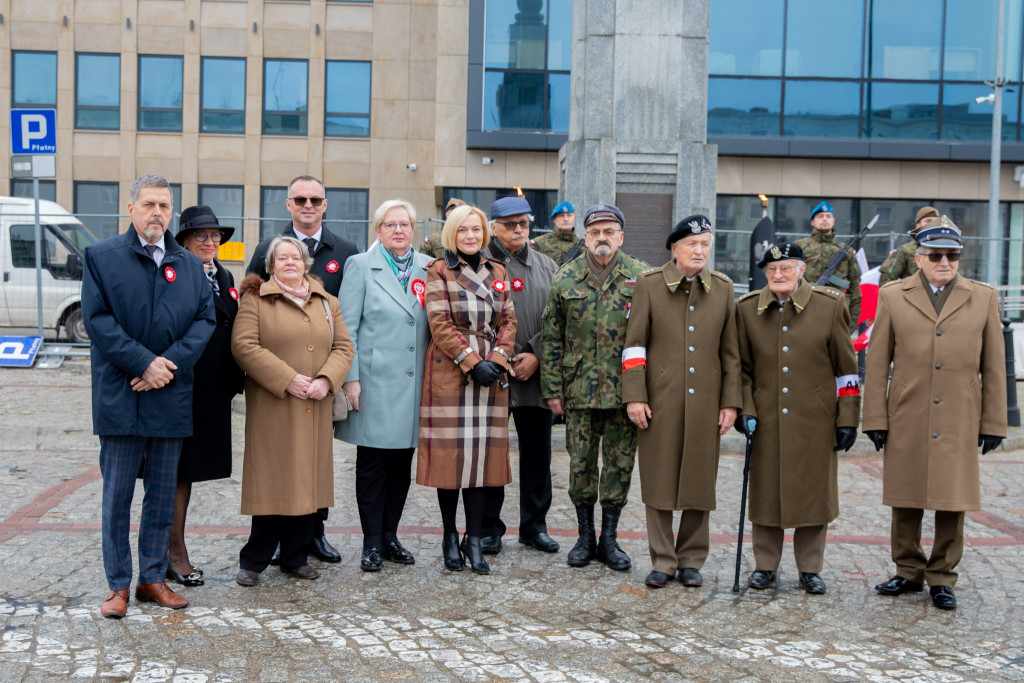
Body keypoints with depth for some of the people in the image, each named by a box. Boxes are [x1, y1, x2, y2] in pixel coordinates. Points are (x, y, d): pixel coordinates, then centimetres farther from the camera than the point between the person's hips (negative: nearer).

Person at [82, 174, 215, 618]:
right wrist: (143, 363, -15)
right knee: (117, 494, 3)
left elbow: (205, 319, 3)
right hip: (119, 395, -3)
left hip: (171, 397, 3)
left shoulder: (189, 264, 12)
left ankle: (153, 578, 21)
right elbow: (97, 319, -7)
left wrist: (171, 363, -12)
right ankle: (118, 585, 14)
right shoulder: (101, 257, 2)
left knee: (163, 494, 10)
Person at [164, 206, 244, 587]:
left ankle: (172, 550, 25)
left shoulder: (225, 278, 14)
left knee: (191, 469, 14)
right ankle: (176, 554, 11)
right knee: (177, 472, 1)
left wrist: (235, 380, 16)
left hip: (213, 392, 7)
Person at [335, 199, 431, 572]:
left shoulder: (428, 268, 10)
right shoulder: (360, 266, 2)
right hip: (374, 382, -3)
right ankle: (372, 542, 13)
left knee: (402, 463, 9)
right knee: (372, 463, 2)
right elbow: (346, 327, -2)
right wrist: (350, 378, -8)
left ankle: (390, 535, 22)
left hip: (413, 383, 3)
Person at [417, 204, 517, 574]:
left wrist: (498, 360, -6)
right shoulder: (438, 271, 1)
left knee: (483, 454, 2)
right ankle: (450, 537, 13)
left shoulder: (498, 273, 14)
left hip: (491, 374, 4)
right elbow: (440, 324, -7)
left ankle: (474, 539, 9)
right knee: (450, 452, 0)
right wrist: (472, 362, -14)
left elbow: (507, 321, 10)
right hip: (449, 373, -3)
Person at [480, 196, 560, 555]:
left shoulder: (547, 266, 12)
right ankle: (489, 528, 17)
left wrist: (536, 355, -6)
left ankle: (534, 525, 23)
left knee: (537, 454, 10)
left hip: (536, 376, 4)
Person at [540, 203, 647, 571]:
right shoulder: (565, 278, 5)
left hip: (625, 390, -1)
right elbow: (552, 338, 6)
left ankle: (609, 538, 20)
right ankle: (585, 536, 23)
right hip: (579, 389, 1)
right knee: (580, 463, 7)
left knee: (620, 463, 6)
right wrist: (552, 388, 1)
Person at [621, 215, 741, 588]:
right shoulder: (648, 283, 2)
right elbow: (634, 343, 0)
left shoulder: (722, 288, 8)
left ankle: (691, 560, 20)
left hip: (705, 402, 2)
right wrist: (634, 396, -6)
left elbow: (730, 351, 10)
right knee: (659, 480, 3)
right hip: (660, 400, -2)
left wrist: (730, 402, 5)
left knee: (700, 481, 7)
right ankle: (662, 561, 14)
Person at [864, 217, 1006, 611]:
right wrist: (876, 419, 0)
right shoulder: (893, 297, 5)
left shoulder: (984, 298, 7)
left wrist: (993, 423, 5)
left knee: (952, 504, 5)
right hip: (906, 423, 0)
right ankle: (909, 572, 25)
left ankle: (941, 578, 20)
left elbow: (994, 367, 8)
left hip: (959, 424, 0)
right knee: (906, 502, 8)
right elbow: (877, 364, 4)